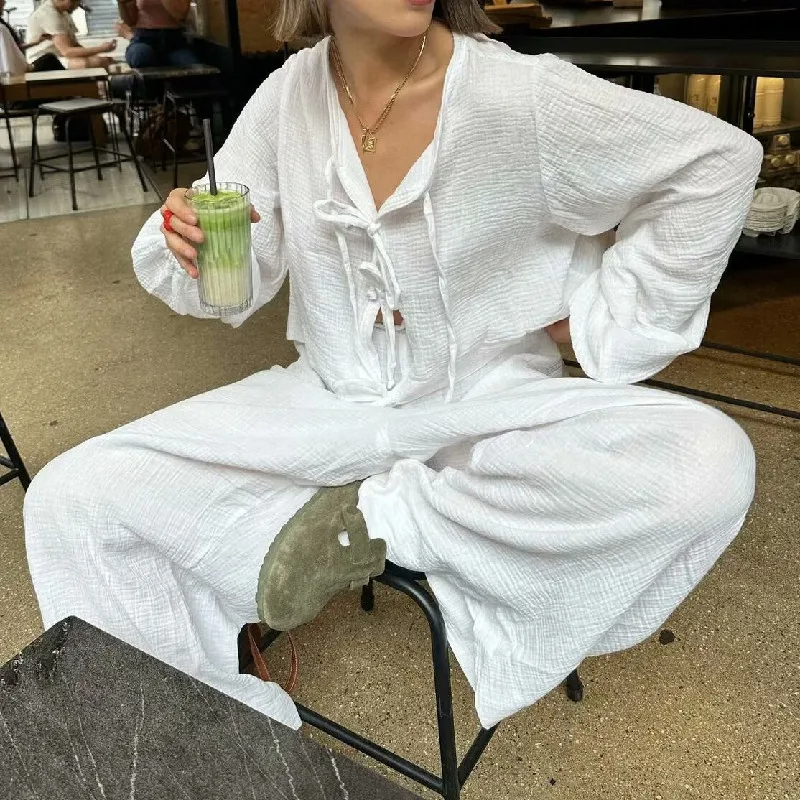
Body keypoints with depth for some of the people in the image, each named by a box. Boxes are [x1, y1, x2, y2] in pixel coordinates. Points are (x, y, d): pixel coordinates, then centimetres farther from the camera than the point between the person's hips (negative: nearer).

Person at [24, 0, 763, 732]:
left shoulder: (519, 93, -17)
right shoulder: (287, 95, -4)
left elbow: (718, 160, -8)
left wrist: (600, 317, -8)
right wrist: (189, 244, -23)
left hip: (492, 402, -2)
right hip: (331, 402, 3)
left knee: (713, 466, -28)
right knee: (72, 499, -11)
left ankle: (381, 514, -15)